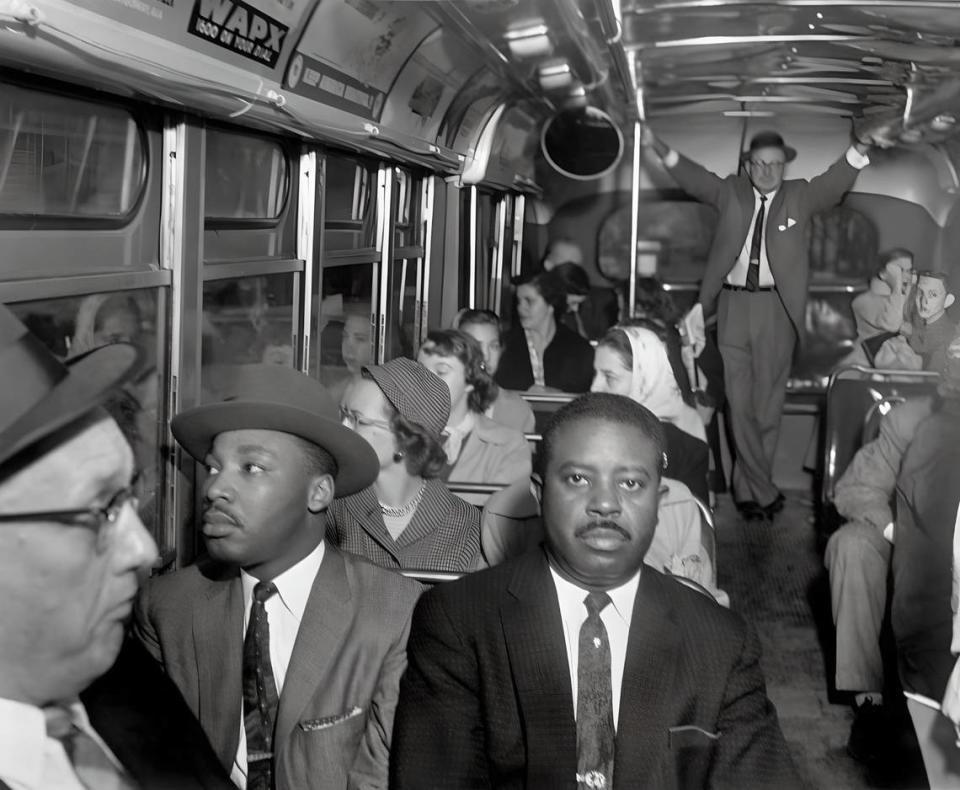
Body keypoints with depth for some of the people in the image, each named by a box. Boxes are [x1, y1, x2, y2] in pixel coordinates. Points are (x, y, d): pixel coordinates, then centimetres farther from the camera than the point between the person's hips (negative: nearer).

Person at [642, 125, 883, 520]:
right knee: (739, 400, 0)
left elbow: (834, 183, -8)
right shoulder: (731, 192, 11)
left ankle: (746, 487, 14)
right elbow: (695, 178, 2)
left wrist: (859, 151, -28)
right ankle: (764, 491, 8)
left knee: (768, 402, 2)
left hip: (776, 307, -1)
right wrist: (659, 149, -15)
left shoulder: (800, 195, 7)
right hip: (733, 305, 1)